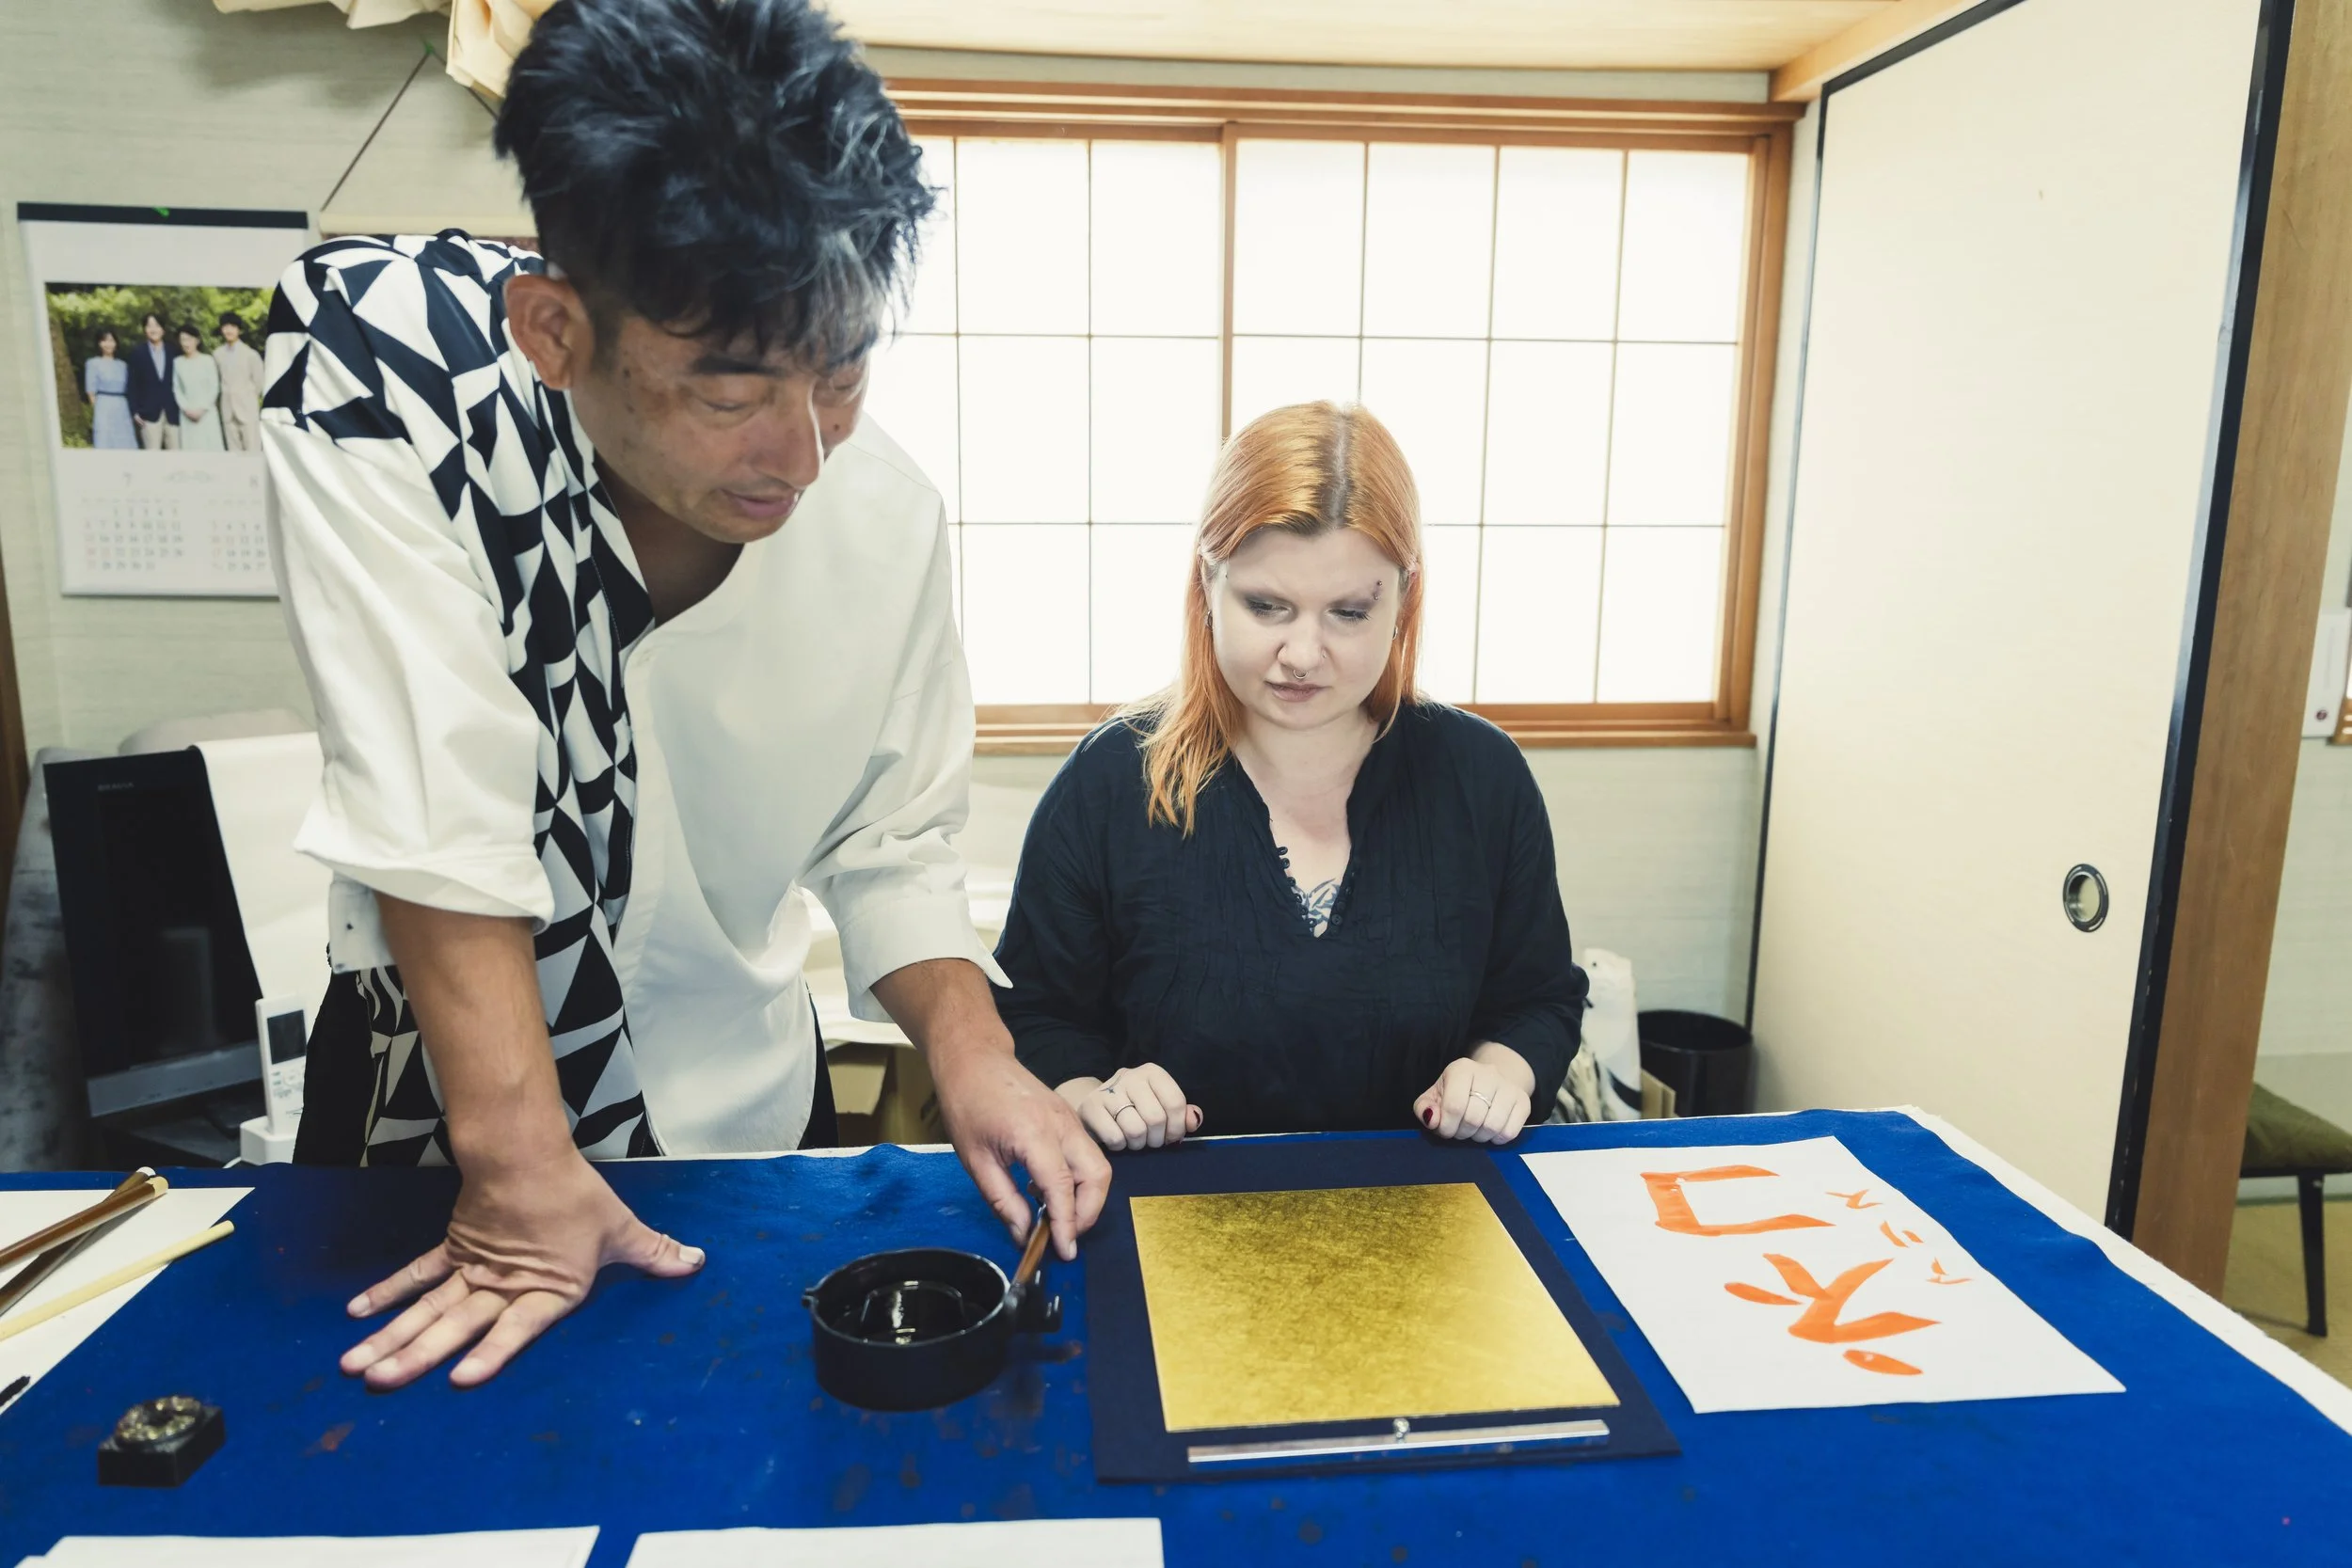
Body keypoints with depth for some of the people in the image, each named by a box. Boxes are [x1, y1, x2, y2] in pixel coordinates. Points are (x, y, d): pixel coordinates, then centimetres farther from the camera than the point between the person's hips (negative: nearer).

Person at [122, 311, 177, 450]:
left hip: (172, 413, 2)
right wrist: (135, 412, -6)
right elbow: (133, 385, 3)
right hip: (149, 413, -2)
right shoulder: (138, 353, 6)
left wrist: (181, 409, 4)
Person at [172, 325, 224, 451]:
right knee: (190, 448, -1)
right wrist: (186, 408, -5)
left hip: (207, 413, -2)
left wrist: (202, 408, -8)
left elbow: (214, 388, -2)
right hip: (187, 414, 2)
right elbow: (176, 388, 7)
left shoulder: (207, 360, -2)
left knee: (211, 447, -3)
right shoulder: (177, 362, 5)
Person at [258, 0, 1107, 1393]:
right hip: (435, 1085, -2)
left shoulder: (886, 510, -17)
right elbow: (438, 812, -29)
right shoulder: (375, 354, -26)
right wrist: (520, 1172, -29)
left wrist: (968, 1047, -21)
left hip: (743, 1114, 3)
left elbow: (891, 846, -7)